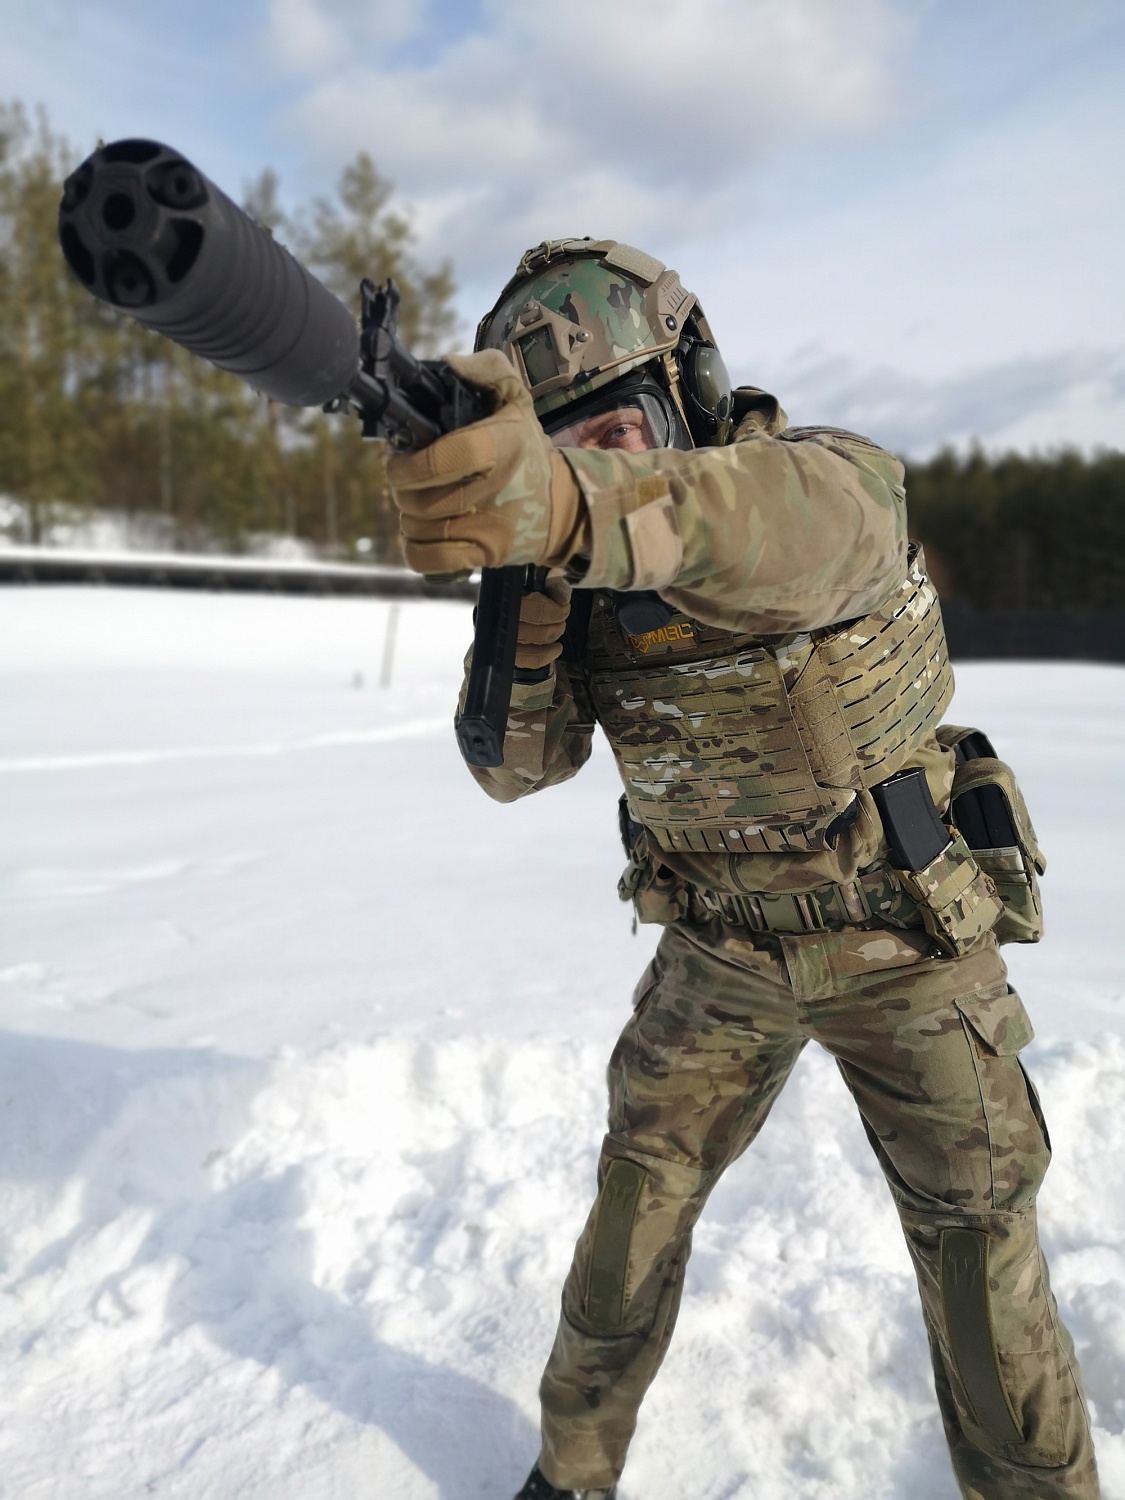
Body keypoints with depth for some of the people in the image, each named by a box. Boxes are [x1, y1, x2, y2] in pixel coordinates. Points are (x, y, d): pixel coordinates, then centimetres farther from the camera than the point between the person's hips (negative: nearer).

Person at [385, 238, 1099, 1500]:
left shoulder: (838, 477, -21)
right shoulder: (581, 575, -6)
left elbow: (786, 528, -47)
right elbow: (517, 766, -9)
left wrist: (570, 501, -68)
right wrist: (522, 627, -30)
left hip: (904, 939, -3)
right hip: (721, 955, 4)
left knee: (976, 1238, 4)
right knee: (636, 1209, 8)